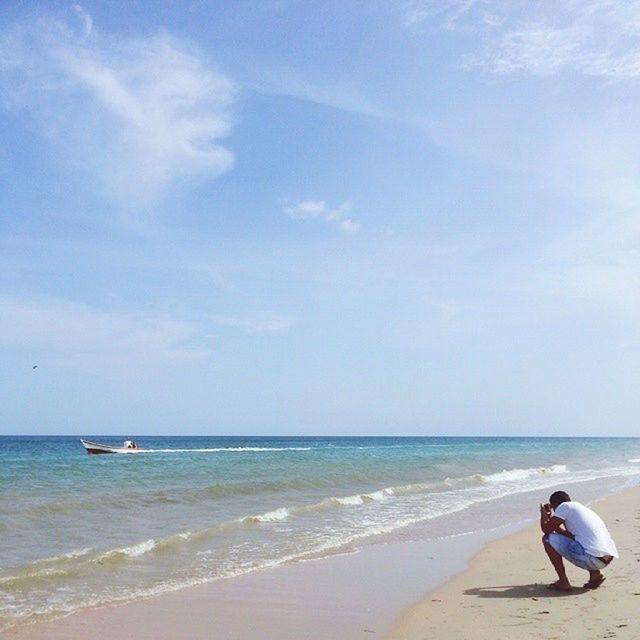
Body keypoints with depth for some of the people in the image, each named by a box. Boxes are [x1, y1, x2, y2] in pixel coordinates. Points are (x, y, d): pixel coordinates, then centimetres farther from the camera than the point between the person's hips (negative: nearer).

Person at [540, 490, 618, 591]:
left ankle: (563, 582, 4)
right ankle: (595, 574, 17)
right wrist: (551, 516, 37)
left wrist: (543, 514, 19)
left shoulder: (564, 506, 0)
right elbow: (566, 534, 36)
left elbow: (546, 529, 0)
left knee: (548, 539, 1)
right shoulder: (581, 508, 26)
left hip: (592, 559, -9)